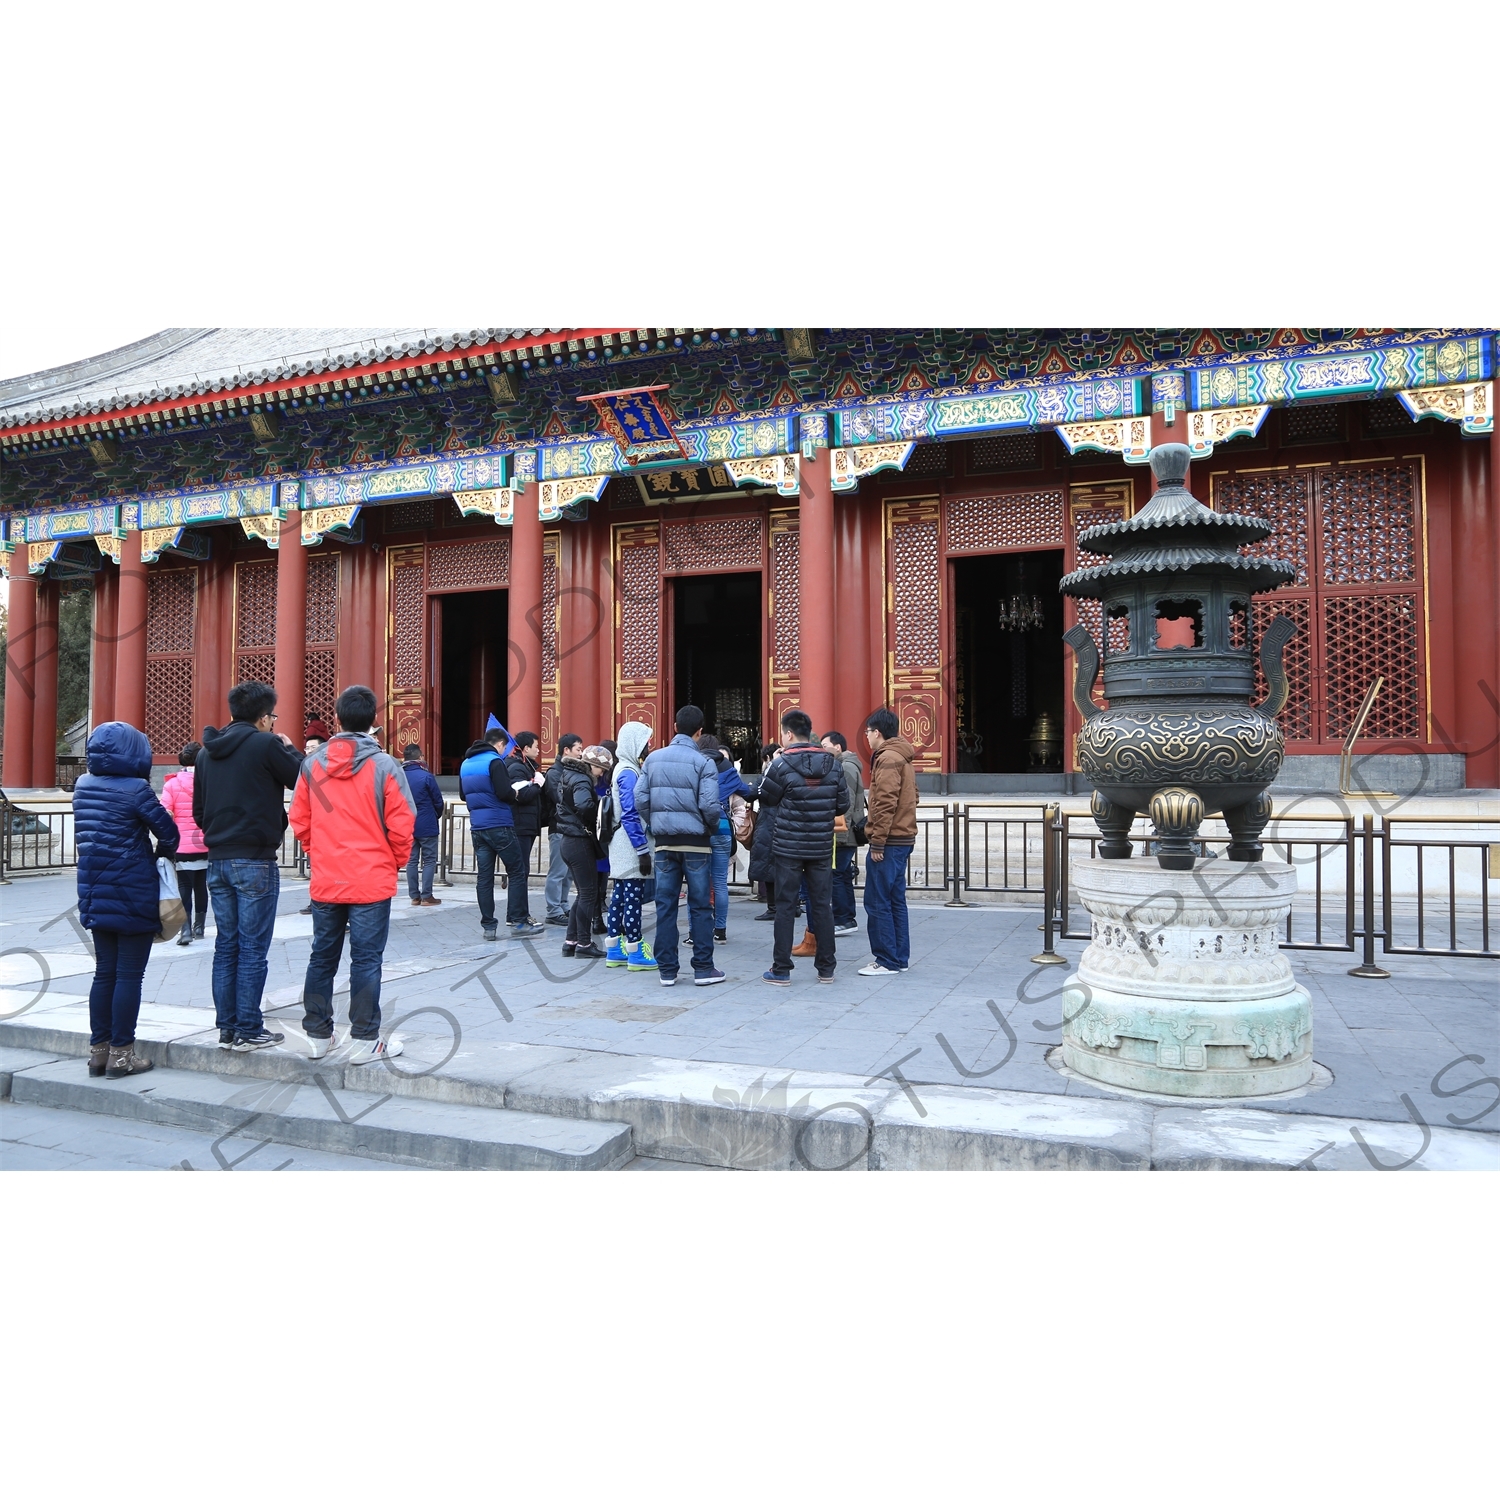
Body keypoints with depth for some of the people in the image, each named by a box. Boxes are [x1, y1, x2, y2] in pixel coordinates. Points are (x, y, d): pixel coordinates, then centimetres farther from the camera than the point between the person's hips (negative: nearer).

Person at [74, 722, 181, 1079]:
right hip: (134, 895, -6)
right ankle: (121, 1055, 7)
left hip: (95, 894, 6)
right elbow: (168, 833, -11)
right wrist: (160, 855, 7)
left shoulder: (82, 786, 5)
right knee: (129, 975, 2)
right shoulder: (136, 789, -15)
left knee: (104, 972, 14)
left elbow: (86, 834, 14)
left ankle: (98, 1050, 20)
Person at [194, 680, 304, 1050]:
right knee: (252, 949, -1)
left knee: (226, 946, 12)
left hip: (217, 860, 7)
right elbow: (303, 780, -4)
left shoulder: (207, 752, 12)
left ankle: (226, 1026, 17)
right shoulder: (265, 744, -10)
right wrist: (289, 748, 10)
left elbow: (198, 811, 16)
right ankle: (248, 1030, 4)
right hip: (255, 861, -7)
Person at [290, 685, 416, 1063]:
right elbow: (401, 826, -10)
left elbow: (299, 821, 5)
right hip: (372, 881, -3)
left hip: (325, 881, 4)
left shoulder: (312, 764, 0)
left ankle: (318, 1035, 24)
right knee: (366, 960, 2)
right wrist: (396, 862, 7)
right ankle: (366, 1041, 8)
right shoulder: (385, 766, -11)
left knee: (322, 956, 15)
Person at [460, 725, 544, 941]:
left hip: (477, 827, 7)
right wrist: (517, 793, -1)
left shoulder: (466, 764, 13)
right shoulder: (494, 761, -11)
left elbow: (463, 795, 21)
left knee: (484, 876, 6)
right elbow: (504, 793, -19)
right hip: (500, 826, -7)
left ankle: (488, 925, 7)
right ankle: (518, 922, 1)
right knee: (517, 872, 1)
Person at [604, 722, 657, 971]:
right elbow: (630, 816, -20)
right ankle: (635, 953, 0)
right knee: (633, 898, -5)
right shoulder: (629, 772, -15)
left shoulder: (625, 769, 15)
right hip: (631, 847, -10)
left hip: (623, 849, 10)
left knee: (620, 896, 12)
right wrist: (643, 850, -19)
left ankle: (615, 950, 17)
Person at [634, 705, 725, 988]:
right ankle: (703, 968, 7)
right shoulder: (702, 762, -8)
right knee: (700, 906, 4)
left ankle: (666, 970, 11)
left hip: (664, 843, 3)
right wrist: (711, 827, 5)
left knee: (665, 906, 7)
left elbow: (641, 799, -2)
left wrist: (655, 825, 12)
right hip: (695, 842, -3)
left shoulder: (653, 759, 4)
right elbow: (710, 805, -15)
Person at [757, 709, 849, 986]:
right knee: (822, 904, 10)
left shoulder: (782, 765, -13)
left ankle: (781, 969, 7)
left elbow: (765, 799, 0)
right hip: (822, 847, 3)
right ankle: (826, 968, 15)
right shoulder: (833, 765, -1)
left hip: (788, 847, -3)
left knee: (785, 905, 4)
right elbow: (843, 805, 5)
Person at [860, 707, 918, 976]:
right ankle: (900, 958, 17)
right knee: (895, 901, 13)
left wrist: (878, 842, -18)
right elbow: (910, 798, 19)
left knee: (877, 903, -4)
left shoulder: (887, 758, -14)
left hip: (888, 841, -10)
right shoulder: (902, 757, 16)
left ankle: (887, 961, -1)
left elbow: (886, 803, -20)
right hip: (903, 838, 10)